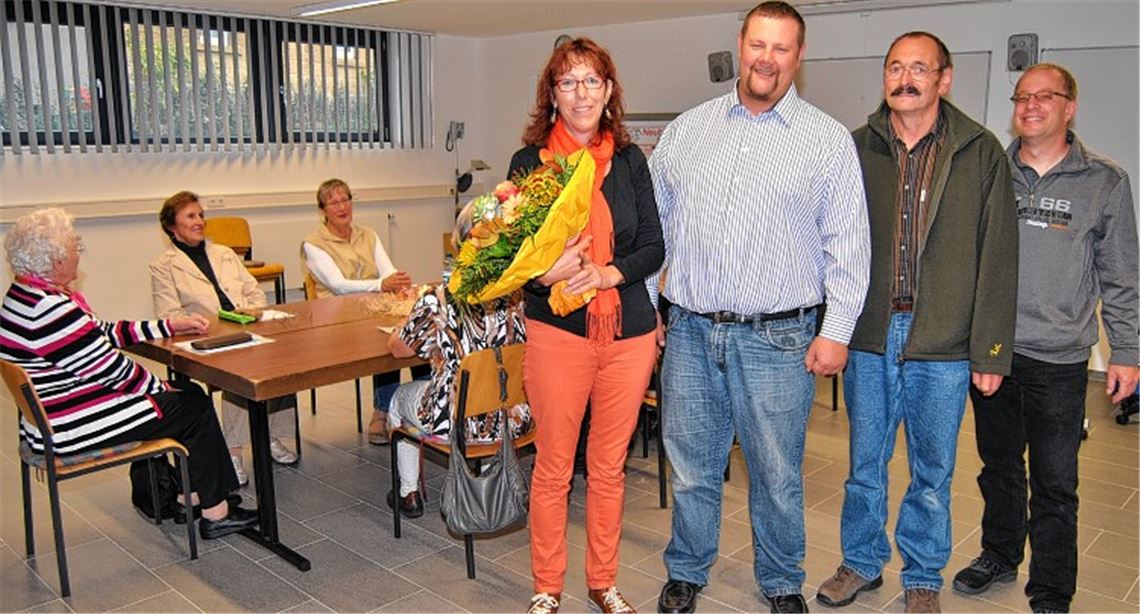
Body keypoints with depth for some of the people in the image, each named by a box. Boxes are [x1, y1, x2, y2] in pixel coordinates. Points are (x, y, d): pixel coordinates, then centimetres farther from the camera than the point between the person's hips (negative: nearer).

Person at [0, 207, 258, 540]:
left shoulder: (28, 295, 6)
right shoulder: (50, 310, -28)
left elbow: (104, 333, 13)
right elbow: (110, 369, -22)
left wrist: (172, 326, 13)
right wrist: (163, 387, -6)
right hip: (71, 429, -11)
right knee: (195, 406, 0)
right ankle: (215, 512, 10)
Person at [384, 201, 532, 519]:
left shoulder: (438, 304, -23)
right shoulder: (522, 297, -15)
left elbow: (398, 348, -5)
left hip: (456, 424, -3)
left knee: (399, 397, 29)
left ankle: (409, 493, 40)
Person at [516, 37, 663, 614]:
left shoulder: (630, 160, 6)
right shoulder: (529, 161, -1)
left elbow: (653, 246, 3)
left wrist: (606, 274, -15)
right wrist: (549, 274, -23)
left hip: (629, 333, 3)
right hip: (557, 332, -2)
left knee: (609, 467, 14)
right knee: (553, 468, 8)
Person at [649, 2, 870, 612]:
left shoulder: (828, 140, 1)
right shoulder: (687, 128, 9)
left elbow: (848, 245, 0)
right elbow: (654, 221, 12)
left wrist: (836, 330, -6)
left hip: (776, 338, -2)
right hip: (689, 332, 3)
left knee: (777, 472, 11)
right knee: (691, 465, 14)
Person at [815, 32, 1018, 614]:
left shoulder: (980, 152, -2)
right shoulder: (858, 148, 3)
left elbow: (997, 259, -2)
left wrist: (991, 350, -5)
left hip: (943, 347, -1)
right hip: (869, 337, 2)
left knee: (932, 472, 13)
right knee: (865, 463, 14)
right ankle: (861, 562, 35)